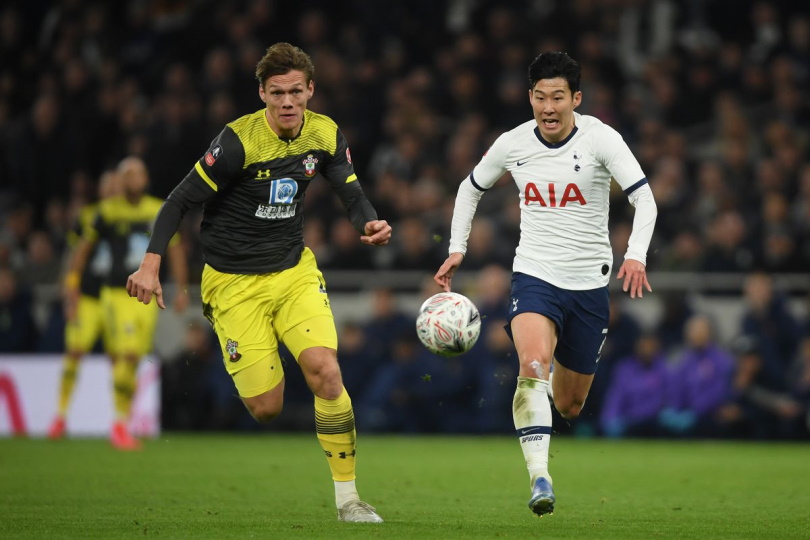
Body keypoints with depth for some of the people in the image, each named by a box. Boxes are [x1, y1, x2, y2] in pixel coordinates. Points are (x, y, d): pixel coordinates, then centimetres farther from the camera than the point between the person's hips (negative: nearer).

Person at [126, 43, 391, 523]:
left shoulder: (325, 135, -3)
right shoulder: (240, 141, -18)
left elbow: (351, 192, 8)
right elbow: (181, 200, -15)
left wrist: (370, 223, -15)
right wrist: (151, 264, -23)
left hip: (295, 271, 4)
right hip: (234, 281, -3)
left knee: (325, 370, -18)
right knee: (266, 408, -10)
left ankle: (348, 498, -9)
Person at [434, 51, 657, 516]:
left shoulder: (600, 138, -9)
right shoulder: (512, 144, -1)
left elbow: (644, 199, -14)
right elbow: (471, 189, 18)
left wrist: (636, 255, -30)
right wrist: (457, 249, 8)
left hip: (589, 284, 0)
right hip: (534, 276, 0)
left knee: (569, 406, 11)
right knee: (533, 365, -30)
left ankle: (559, 383, 50)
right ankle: (539, 477, -35)